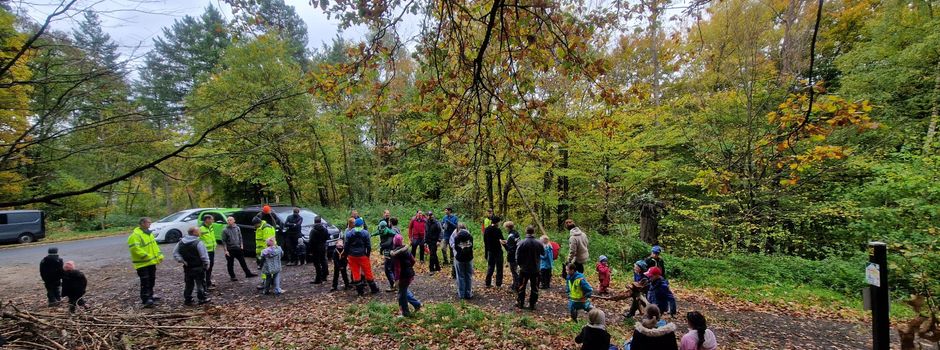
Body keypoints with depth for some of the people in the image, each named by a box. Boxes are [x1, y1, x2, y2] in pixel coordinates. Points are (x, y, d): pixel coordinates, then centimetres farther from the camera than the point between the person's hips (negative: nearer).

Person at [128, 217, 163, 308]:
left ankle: (150, 295, 31)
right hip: (142, 263, -9)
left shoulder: (149, 233, 13)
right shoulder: (135, 235, -17)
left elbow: (154, 245, 18)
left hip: (152, 262, 9)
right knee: (145, 281, -9)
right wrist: (146, 256, -26)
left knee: (151, 280, 17)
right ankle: (146, 299, -7)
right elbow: (135, 248, -25)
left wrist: (160, 255, 10)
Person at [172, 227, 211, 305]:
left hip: (187, 267, 6)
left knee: (188, 284, 15)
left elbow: (175, 253, 6)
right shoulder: (198, 243, -18)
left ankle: (187, 299, 18)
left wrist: (181, 260, 5)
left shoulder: (181, 242, 4)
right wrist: (206, 263, -3)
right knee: (200, 283, 5)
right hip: (198, 267, -6)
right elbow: (204, 255, -17)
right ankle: (202, 298, 10)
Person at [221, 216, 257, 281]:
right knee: (230, 264, 6)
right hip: (230, 249, -3)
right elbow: (223, 241, -6)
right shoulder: (225, 230, -6)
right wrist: (226, 250, -11)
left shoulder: (237, 228, 5)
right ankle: (232, 276, 17)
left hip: (238, 248, 3)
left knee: (243, 261, 7)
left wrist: (241, 245, 6)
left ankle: (248, 274, 13)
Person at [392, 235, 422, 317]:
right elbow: (413, 260, 11)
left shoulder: (395, 253, -18)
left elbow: (397, 267, -22)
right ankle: (417, 304, 27)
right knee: (405, 290, 26)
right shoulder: (406, 250, 3)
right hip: (410, 273, 8)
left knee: (402, 294, 8)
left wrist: (397, 279, -19)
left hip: (404, 275, -8)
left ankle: (405, 313, 18)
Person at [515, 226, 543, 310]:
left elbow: (517, 256, -10)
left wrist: (520, 264, 7)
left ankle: (520, 303, 19)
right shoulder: (539, 243, -8)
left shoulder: (522, 243, -15)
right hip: (535, 269, 1)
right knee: (534, 287, 11)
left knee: (521, 286, 13)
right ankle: (532, 304, 13)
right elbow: (543, 253, 8)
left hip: (524, 269, -1)